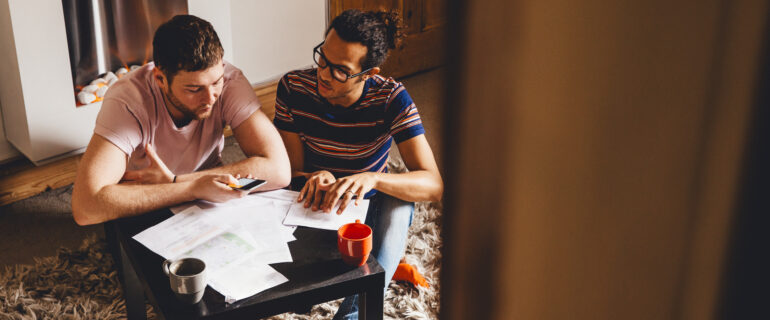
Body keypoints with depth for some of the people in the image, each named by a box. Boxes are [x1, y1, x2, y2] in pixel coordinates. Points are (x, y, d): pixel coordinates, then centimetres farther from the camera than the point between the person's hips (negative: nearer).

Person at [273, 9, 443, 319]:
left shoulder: (390, 99, -20)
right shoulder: (293, 87, -16)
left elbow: (434, 184, -27)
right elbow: (291, 171, -12)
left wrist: (372, 179, -46)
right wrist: (316, 180, -37)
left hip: (367, 207, 1)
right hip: (311, 205, -1)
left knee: (399, 202, -34)